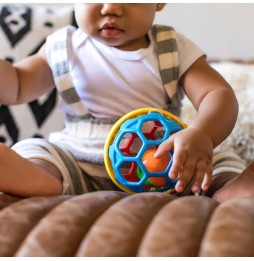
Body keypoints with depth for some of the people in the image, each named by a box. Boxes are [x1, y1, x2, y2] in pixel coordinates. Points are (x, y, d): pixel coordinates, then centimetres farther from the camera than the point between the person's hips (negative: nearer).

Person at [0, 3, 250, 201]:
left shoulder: (174, 48, 2)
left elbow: (220, 94, -11)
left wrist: (201, 134, -34)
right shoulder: (63, 47, 7)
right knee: (27, 153, -27)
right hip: (80, 166, 1)